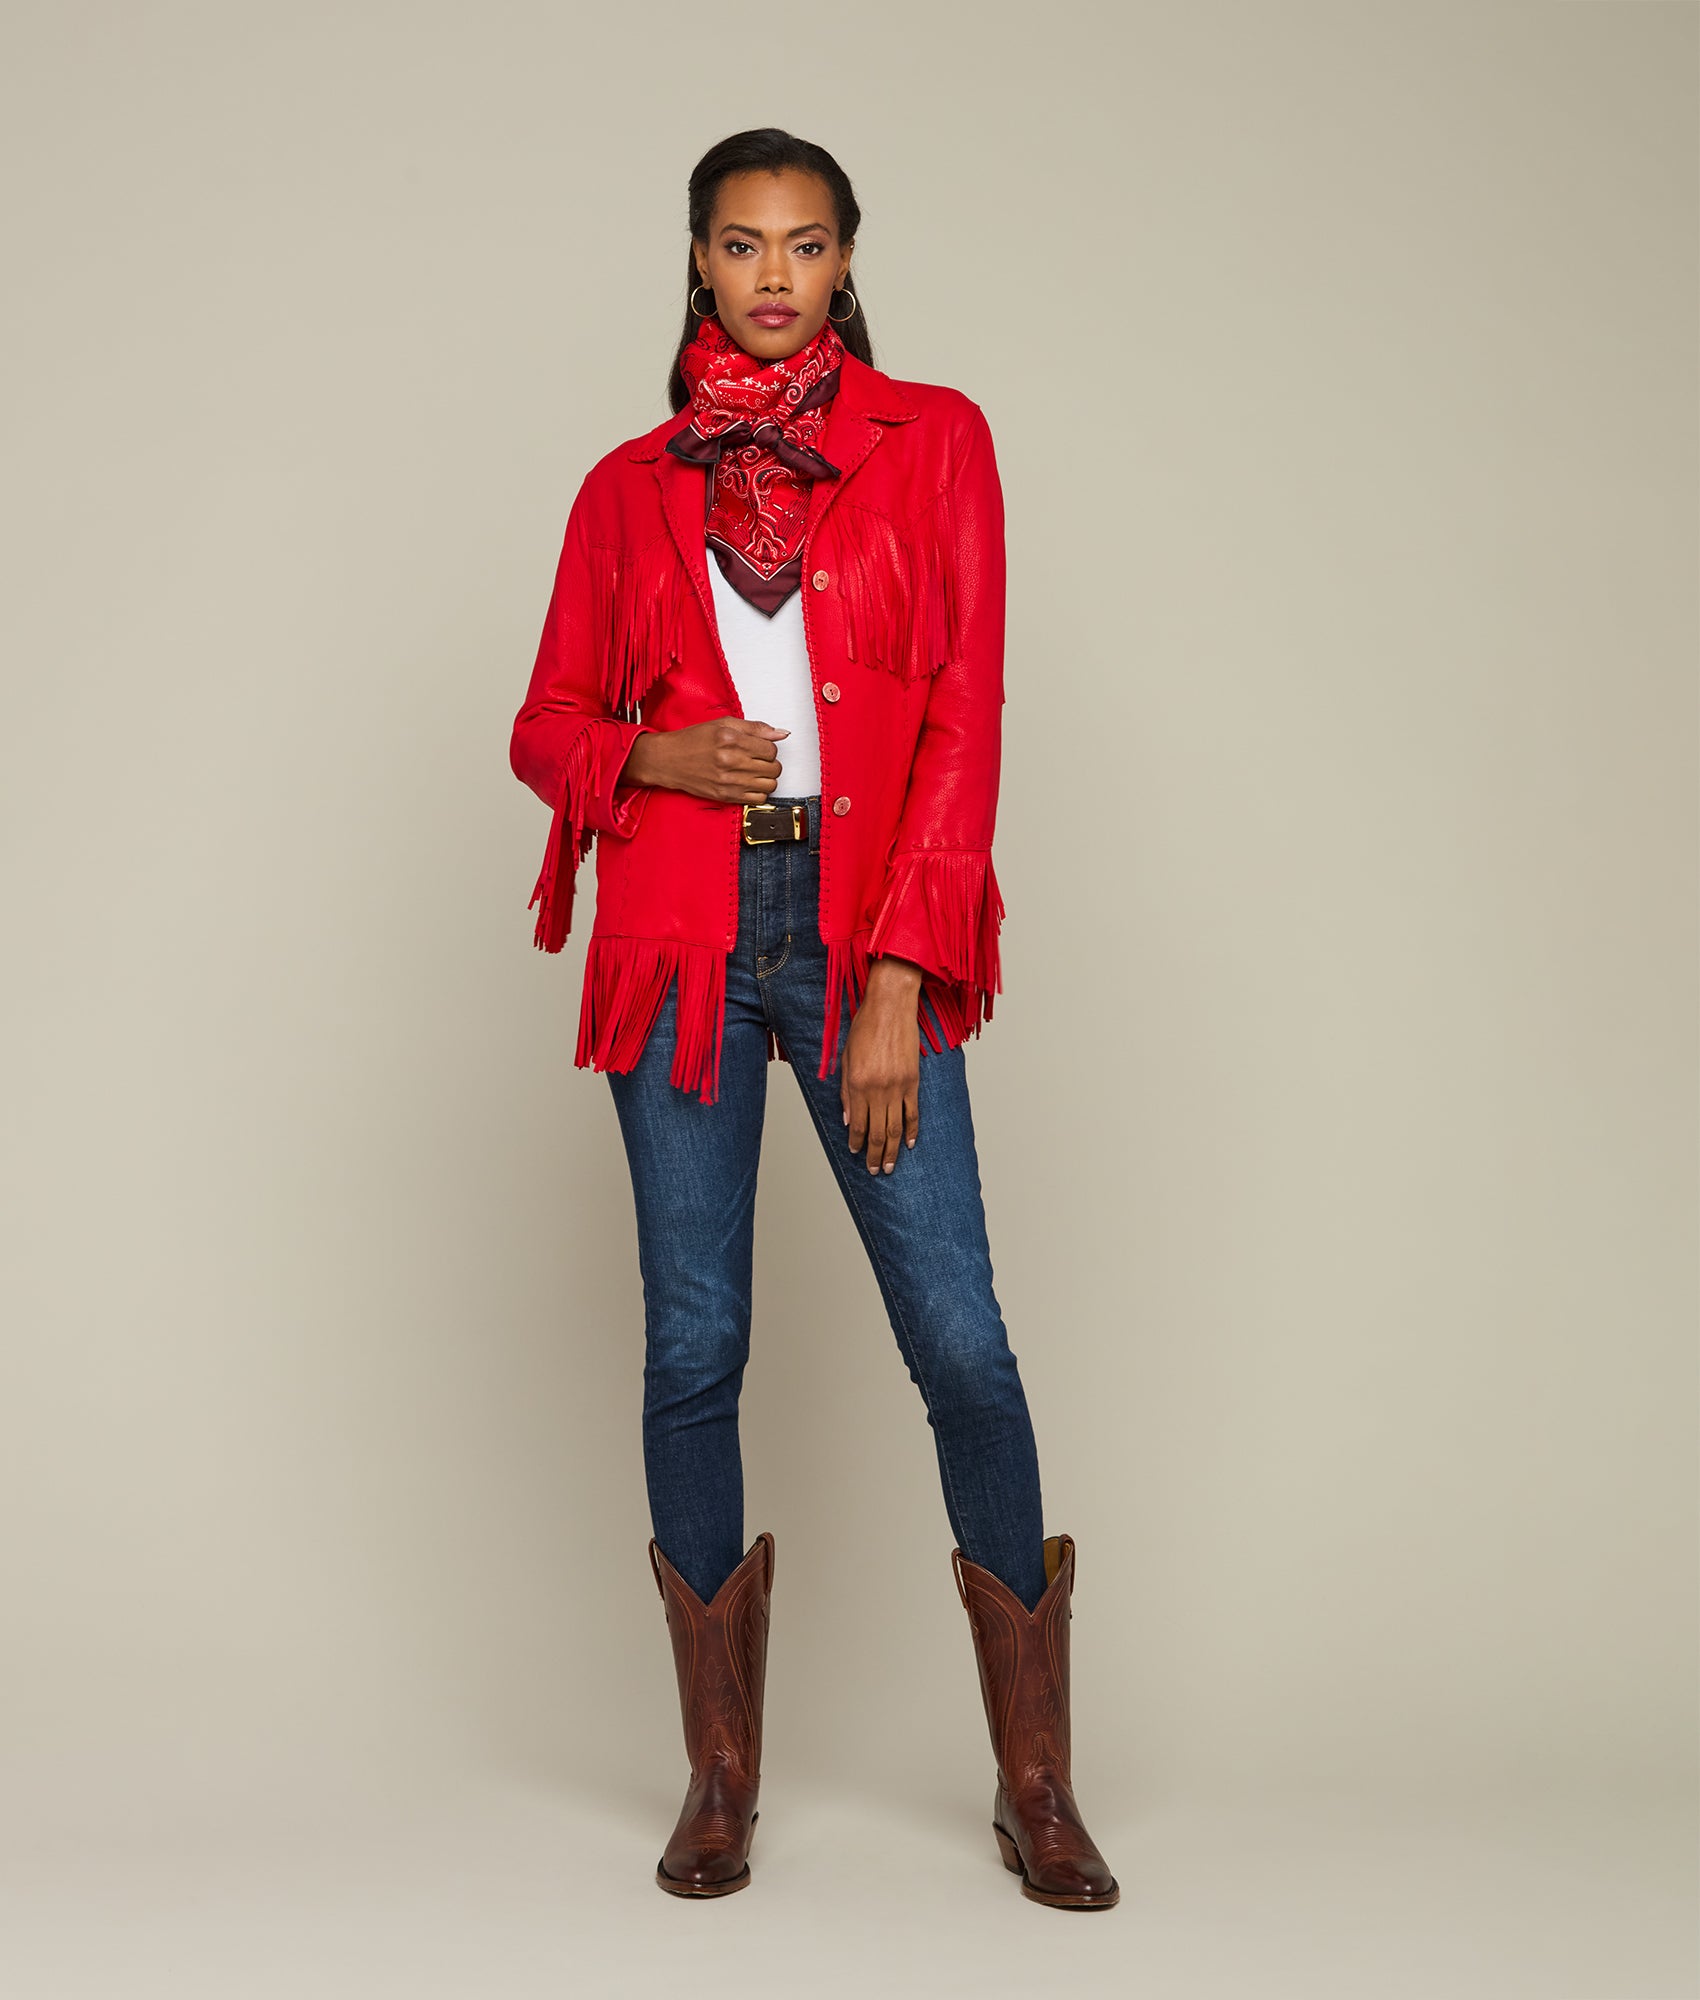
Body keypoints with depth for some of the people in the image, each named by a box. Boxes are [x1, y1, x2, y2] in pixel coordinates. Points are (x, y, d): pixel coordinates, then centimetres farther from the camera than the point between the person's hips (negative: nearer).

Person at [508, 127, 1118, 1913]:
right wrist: (653, 753, -9)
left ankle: (1036, 1783, 9)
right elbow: (550, 725, 15)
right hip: (678, 933, 2)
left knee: (960, 1341, -6)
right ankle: (720, 1776, 16)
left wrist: (897, 987, -9)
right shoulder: (629, 486, 11)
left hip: (868, 931, -1)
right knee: (692, 1345, 2)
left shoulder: (931, 440, 5)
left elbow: (963, 715, -2)